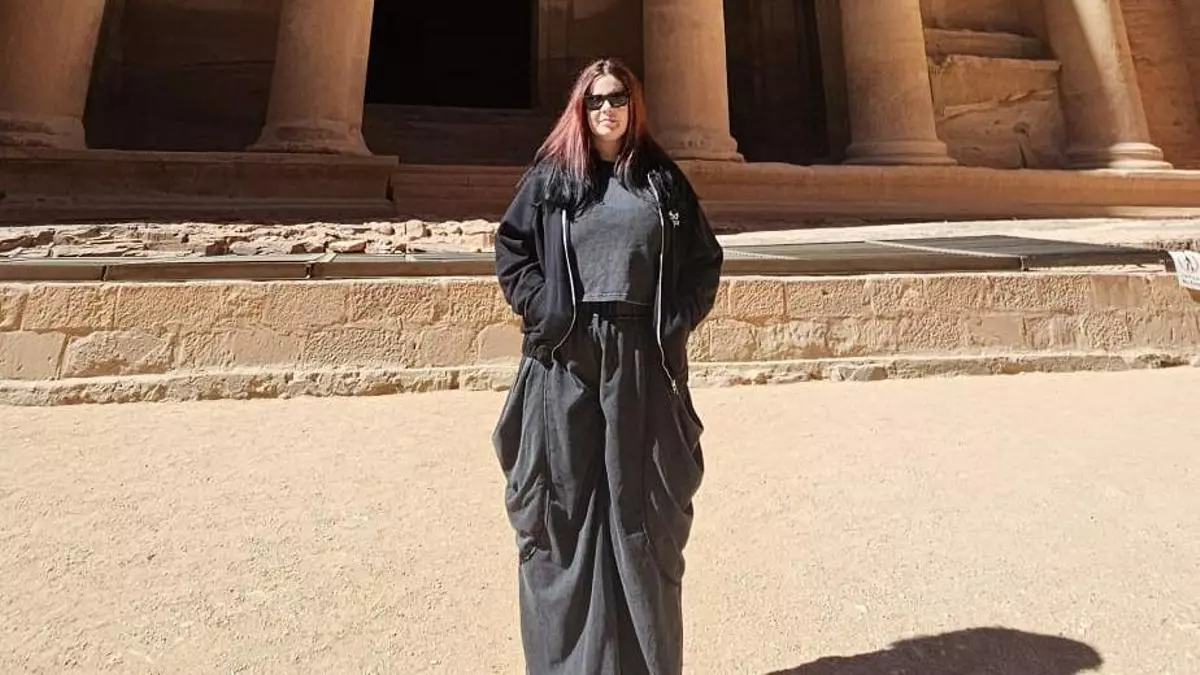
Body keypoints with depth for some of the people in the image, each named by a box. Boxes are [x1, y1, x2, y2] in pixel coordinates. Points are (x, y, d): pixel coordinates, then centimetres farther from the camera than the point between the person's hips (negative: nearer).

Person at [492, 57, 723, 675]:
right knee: (566, 500, 5)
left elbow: (705, 259, 12)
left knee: (642, 504, 7)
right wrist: (542, 310, -7)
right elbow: (510, 247, 7)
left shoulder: (663, 179, 11)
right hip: (566, 358, 0)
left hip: (642, 358, 1)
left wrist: (677, 320, -2)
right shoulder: (551, 176, 8)